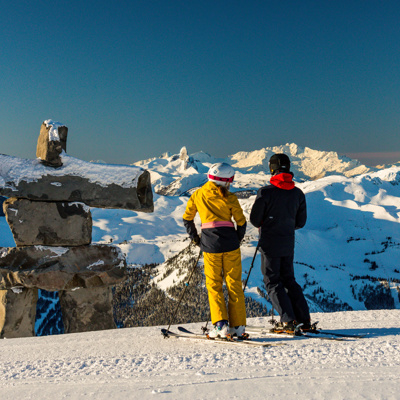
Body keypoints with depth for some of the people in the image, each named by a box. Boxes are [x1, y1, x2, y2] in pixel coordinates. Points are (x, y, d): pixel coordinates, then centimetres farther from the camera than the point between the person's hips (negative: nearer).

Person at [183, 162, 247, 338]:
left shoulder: (197, 195, 6)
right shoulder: (230, 198, 0)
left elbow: (187, 219, 11)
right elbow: (241, 222, 1)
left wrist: (195, 238, 18)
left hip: (210, 245, 1)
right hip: (230, 244, 0)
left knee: (214, 285, 9)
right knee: (234, 284, 8)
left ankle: (220, 324, -2)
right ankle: (237, 326, 9)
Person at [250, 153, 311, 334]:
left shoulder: (265, 192, -15)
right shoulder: (298, 193, 1)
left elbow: (254, 219, -8)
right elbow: (301, 222, 8)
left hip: (270, 244, -5)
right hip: (288, 244, 5)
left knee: (272, 282, 4)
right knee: (288, 279, 17)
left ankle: (288, 321, -2)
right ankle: (304, 319, 16)